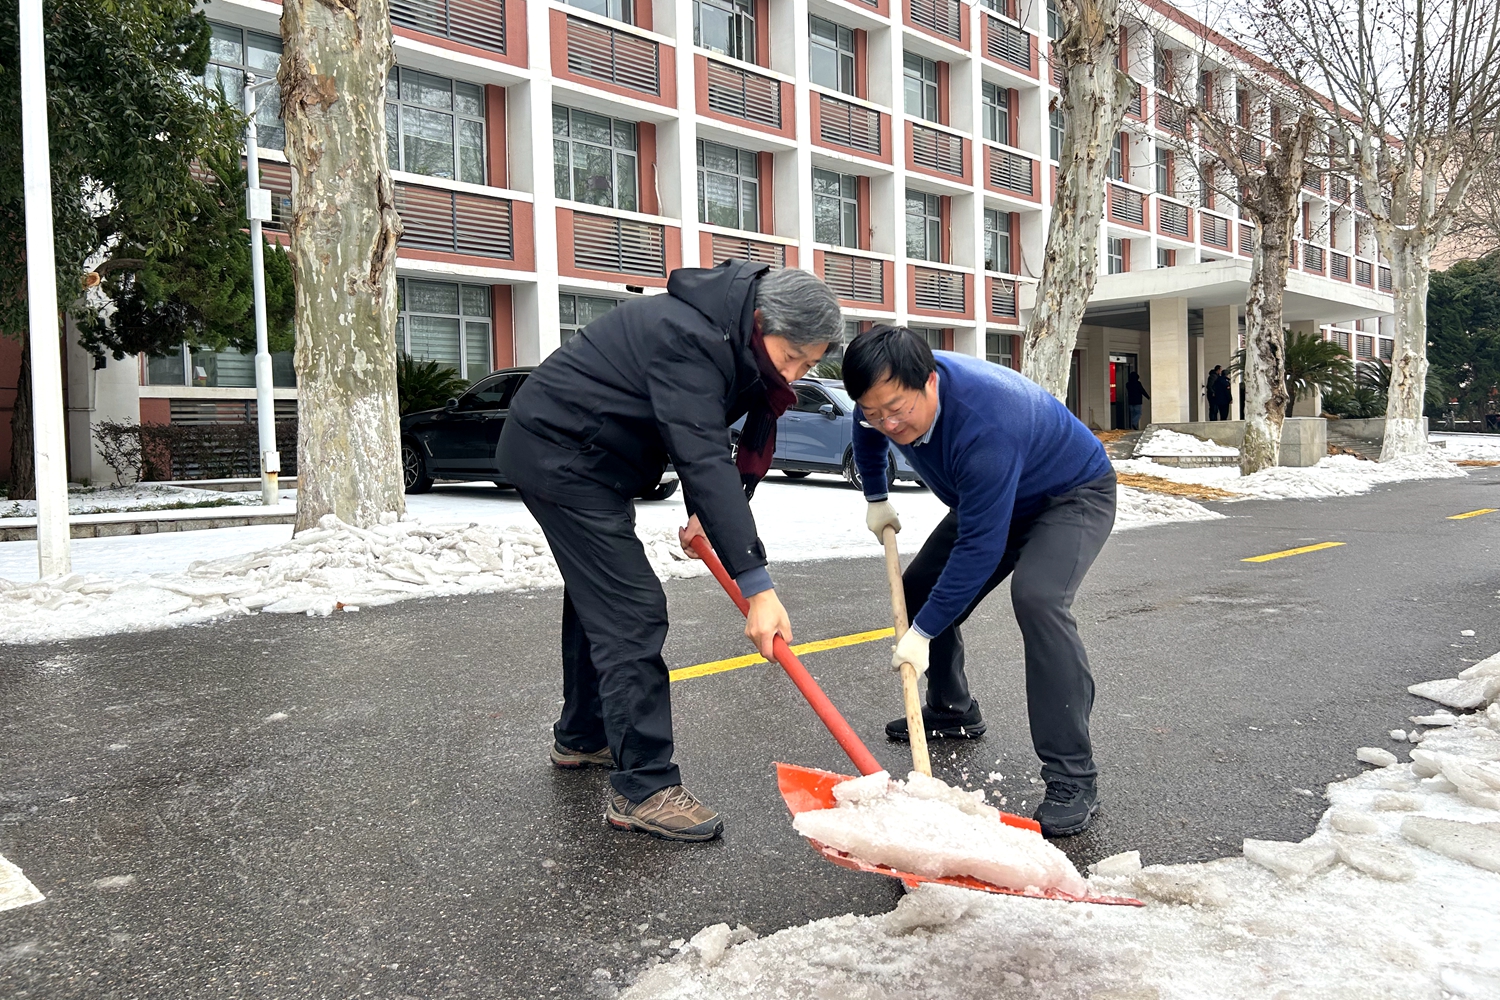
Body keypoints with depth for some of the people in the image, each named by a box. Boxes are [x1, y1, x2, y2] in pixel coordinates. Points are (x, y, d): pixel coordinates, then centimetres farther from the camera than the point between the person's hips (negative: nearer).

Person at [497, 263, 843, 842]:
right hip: (556, 453, -10)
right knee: (632, 613, -15)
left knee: (597, 598, 20)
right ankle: (644, 789, -9)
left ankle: (581, 739, 37)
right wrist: (757, 586, -41)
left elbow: (702, 441, 12)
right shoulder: (689, 338, -30)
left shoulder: (733, 338, 0)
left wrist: (702, 512, -1)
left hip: (584, 456, 10)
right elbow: (705, 461, -38)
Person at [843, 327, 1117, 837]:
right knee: (920, 588, 5)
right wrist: (876, 500, 17)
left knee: (1037, 598, -33)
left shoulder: (985, 423, -42)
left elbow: (981, 547, -37)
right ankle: (951, 711, 28)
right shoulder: (890, 395, -18)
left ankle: (1073, 780, -26)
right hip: (991, 497, 8)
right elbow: (867, 432, 10)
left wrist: (923, 632, -31)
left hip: (1074, 495, -8)